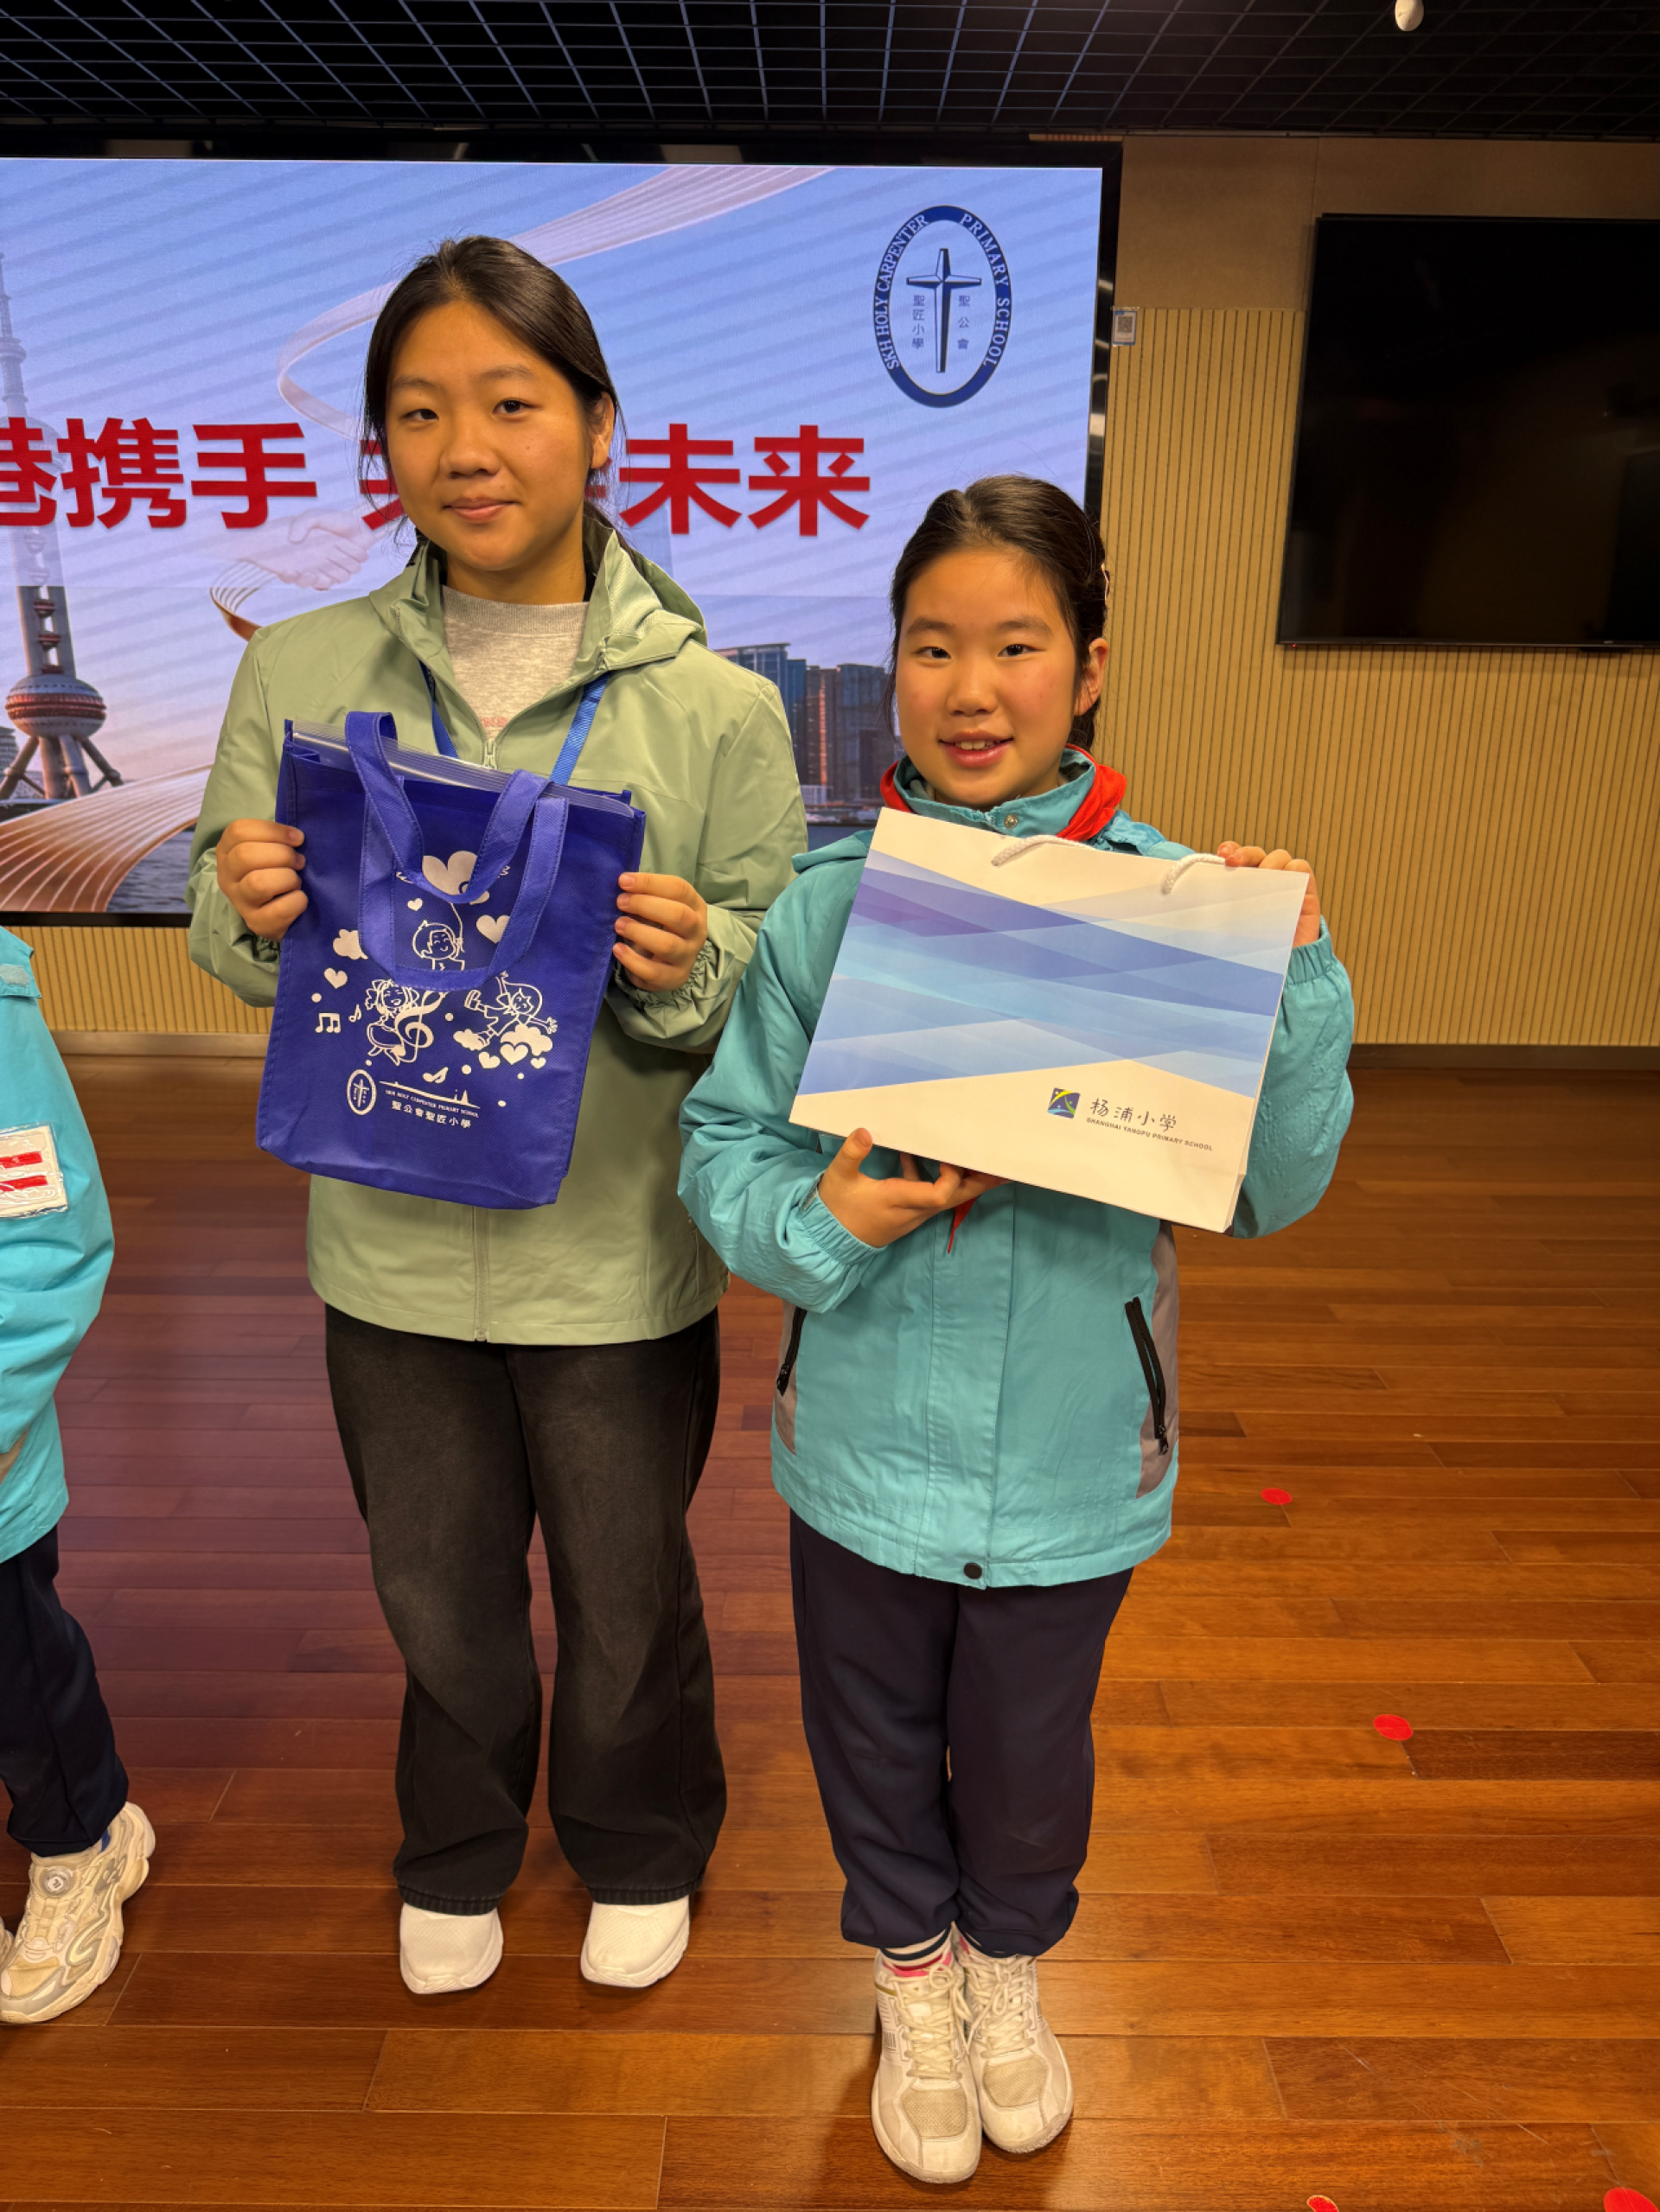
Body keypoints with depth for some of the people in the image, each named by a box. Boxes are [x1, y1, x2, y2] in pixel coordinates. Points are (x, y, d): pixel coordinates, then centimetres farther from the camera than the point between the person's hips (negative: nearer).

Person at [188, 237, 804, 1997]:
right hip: (393, 1242, 2)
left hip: (617, 1255, -2)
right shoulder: (298, 672, -3)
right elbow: (236, 951, 5)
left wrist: (691, 963, -25)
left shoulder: (713, 705, -9)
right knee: (437, 1596, 23)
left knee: (625, 1599, 19)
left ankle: (640, 1851, 52)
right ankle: (458, 1852, 55)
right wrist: (253, 913, -17)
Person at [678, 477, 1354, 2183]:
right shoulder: (828, 900, -10)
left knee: (1030, 1749, 24)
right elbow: (725, 1144, -3)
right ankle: (912, 1971, 55)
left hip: (1072, 1442, 0)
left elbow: (1268, 1191, -9)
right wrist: (823, 1221, -22)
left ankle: (1009, 1959, 58)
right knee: (875, 1737, 23)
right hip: (867, 1428, 1)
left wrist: (1295, 982, -22)